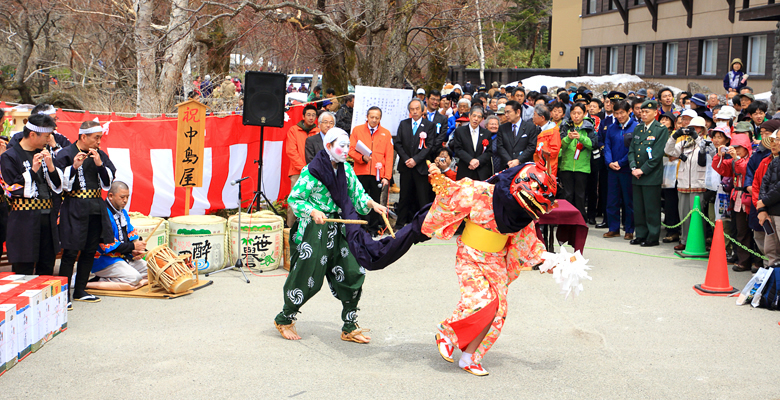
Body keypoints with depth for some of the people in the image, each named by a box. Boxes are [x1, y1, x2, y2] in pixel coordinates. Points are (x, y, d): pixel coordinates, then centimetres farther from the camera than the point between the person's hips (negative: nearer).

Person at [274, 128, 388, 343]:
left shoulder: (346, 169, 7)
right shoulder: (312, 170, -12)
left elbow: (357, 194, 8)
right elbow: (293, 199, -10)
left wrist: (372, 204, -11)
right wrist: (313, 212, -25)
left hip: (338, 229, 6)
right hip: (314, 229, -6)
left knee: (353, 273, 0)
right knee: (307, 279, 0)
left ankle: (349, 328, 12)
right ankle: (284, 320, 25)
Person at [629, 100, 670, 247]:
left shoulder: (661, 130, -5)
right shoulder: (638, 129, 14)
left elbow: (658, 154, -11)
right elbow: (631, 149, 13)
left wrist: (643, 170, -14)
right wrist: (633, 167, -3)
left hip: (652, 176, -6)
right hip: (637, 176, 6)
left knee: (651, 208, -2)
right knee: (638, 207, 9)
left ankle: (653, 237, 5)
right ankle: (641, 235, 19)